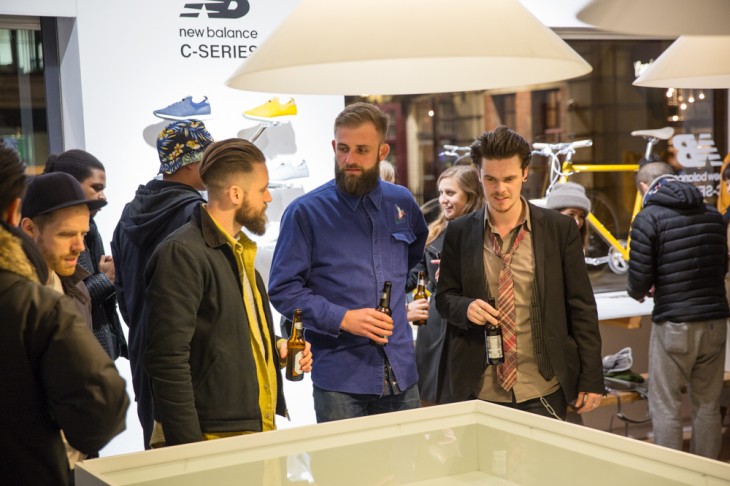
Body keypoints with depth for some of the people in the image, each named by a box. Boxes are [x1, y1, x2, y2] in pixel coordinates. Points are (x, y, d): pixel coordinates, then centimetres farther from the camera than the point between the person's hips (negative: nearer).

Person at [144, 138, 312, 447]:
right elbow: (168, 360, -19)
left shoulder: (238, 251, 16)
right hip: (213, 438, -8)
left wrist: (274, 348, 9)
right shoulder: (181, 254, -14)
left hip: (259, 429, 8)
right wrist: (189, 451, -21)